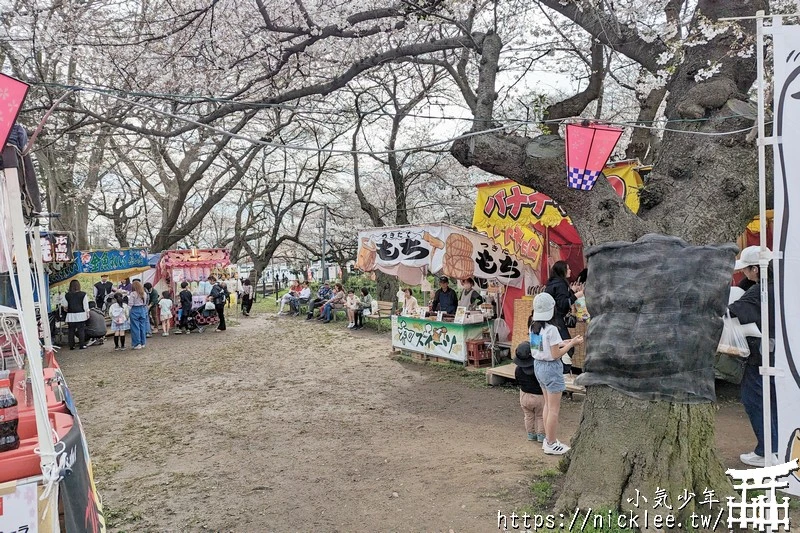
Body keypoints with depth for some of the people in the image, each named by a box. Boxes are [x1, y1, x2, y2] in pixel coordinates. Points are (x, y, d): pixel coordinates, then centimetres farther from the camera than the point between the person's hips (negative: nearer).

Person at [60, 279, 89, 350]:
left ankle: (71, 346, 10)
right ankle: (82, 345, 2)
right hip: (81, 315, -1)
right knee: (81, 330, 3)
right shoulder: (83, 294, -5)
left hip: (70, 316, 1)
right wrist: (87, 314, 8)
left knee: (71, 331, 8)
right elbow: (86, 305, -1)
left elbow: (65, 306, 5)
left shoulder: (66, 295, -1)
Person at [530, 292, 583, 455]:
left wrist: (562, 342, 12)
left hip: (538, 365, 9)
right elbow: (556, 355, -18)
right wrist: (571, 344, -9)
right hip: (551, 368, -9)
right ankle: (551, 445, 12)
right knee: (554, 409, 3)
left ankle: (548, 439, 30)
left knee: (548, 405, 21)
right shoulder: (551, 329, -21)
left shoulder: (533, 327, 3)